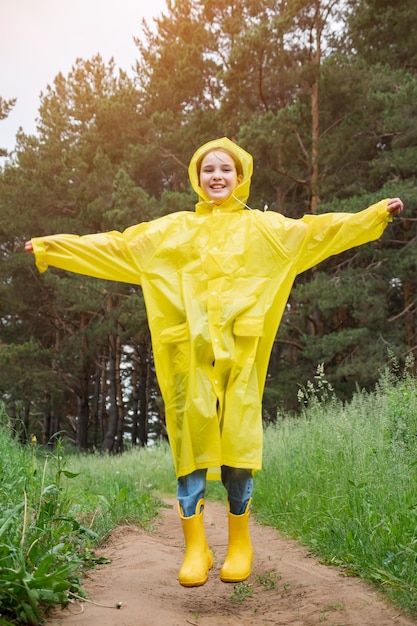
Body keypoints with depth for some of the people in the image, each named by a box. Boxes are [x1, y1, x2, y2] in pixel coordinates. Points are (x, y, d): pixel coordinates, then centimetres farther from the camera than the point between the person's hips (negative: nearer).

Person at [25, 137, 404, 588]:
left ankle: (240, 545, 12)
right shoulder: (174, 229, 15)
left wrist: (376, 214, 2)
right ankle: (195, 548, 3)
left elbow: (318, 232, 9)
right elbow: (116, 247, 14)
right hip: (193, 351, 1)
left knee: (238, 441, -2)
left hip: (240, 351, 0)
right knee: (192, 440, -3)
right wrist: (51, 246, 10)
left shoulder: (264, 227, 14)